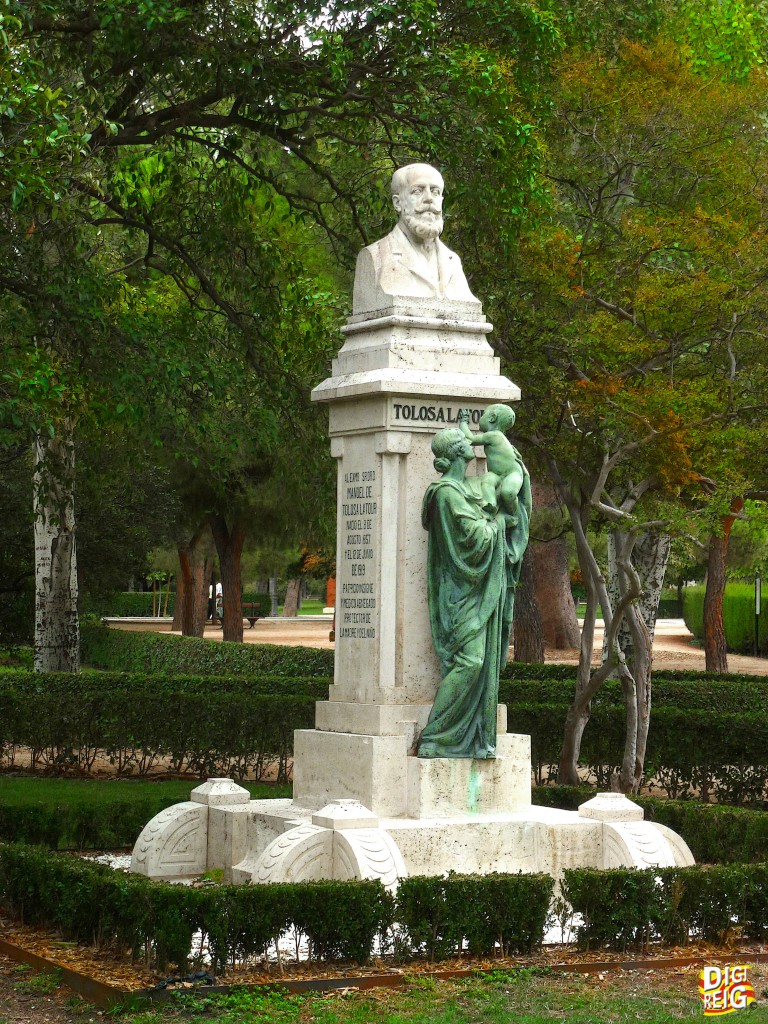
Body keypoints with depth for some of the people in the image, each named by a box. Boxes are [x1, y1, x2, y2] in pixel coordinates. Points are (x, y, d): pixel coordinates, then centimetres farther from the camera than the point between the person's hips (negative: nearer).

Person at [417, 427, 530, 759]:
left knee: (486, 660, 7)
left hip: (486, 589, 9)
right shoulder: (447, 491, -12)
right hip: (465, 589, -9)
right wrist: (497, 520, -2)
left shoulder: (471, 486, 16)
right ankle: (432, 737, -14)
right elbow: (474, 533, -19)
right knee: (469, 660, -17)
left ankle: (478, 738, 9)